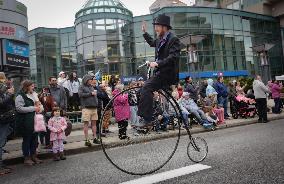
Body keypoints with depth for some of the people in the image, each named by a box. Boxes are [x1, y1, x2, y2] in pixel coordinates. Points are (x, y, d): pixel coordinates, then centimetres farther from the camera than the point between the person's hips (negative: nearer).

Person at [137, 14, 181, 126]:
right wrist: (144, 32, 35)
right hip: (161, 72, 10)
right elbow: (152, 42, 41)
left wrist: (157, 63, -31)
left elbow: (173, 57, -24)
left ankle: (146, 119, -24)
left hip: (168, 73, -10)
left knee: (146, 87, -25)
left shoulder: (173, 39, -11)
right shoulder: (160, 40, 17)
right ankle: (142, 115, 21)